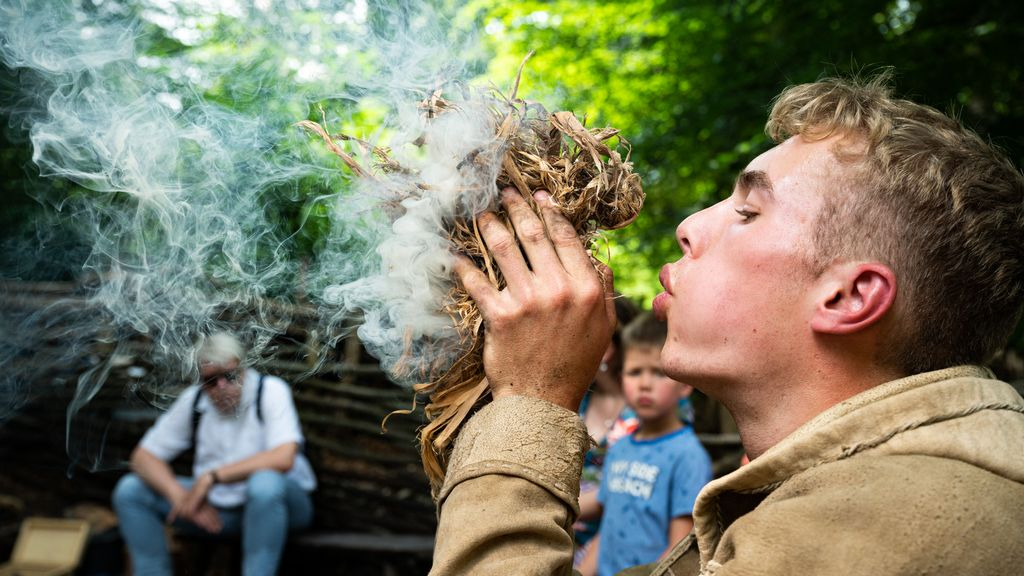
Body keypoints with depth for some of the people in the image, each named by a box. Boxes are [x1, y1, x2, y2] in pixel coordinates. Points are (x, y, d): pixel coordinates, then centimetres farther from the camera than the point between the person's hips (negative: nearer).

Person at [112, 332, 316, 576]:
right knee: (129, 490, -6)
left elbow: (283, 458, -29)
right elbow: (143, 457, -1)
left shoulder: (270, 390, -14)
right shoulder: (193, 400, -1)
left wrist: (211, 477, -27)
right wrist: (180, 496, -20)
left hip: (274, 500, -5)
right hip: (217, 508, 5)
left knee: (265, 482, -40)